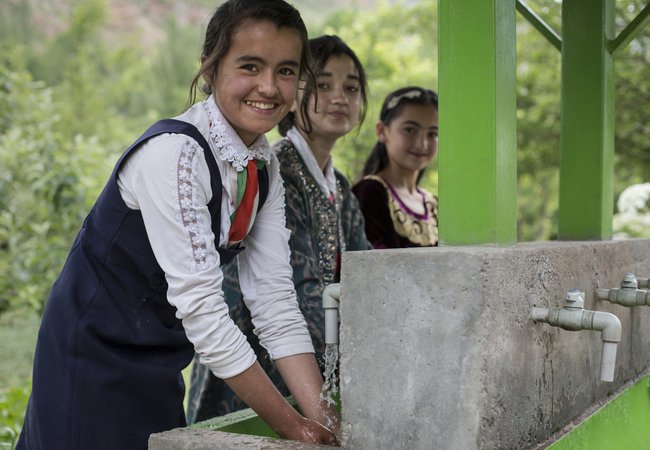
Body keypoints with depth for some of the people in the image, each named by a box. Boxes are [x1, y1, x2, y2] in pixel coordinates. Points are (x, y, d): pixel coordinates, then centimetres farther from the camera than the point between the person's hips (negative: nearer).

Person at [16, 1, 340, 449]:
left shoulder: (266, 167, -2)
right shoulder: (173, 152, -25)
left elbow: (274, 298, -6)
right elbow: (199, 303, -28)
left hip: (158, 361, 7)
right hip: (96, 356, -7)